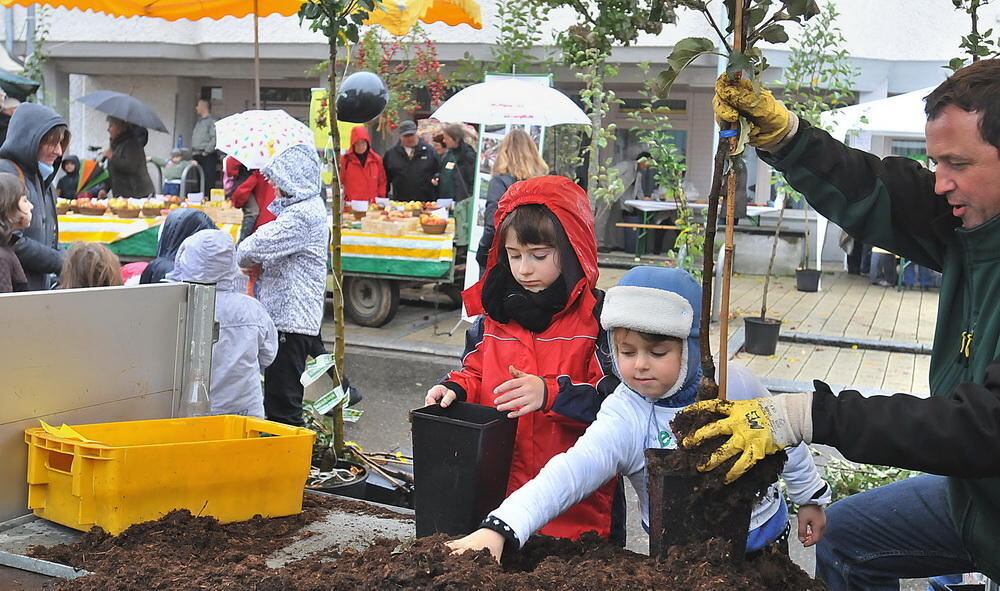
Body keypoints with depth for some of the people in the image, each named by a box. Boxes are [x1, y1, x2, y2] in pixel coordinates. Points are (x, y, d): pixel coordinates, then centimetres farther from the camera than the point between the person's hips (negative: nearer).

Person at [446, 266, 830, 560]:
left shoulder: (735, 383, -16)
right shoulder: (625, 419, -25)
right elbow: (569, 472, -39)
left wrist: (810, 497, 16)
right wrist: (498, 529, -53)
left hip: (763, 537, 2)